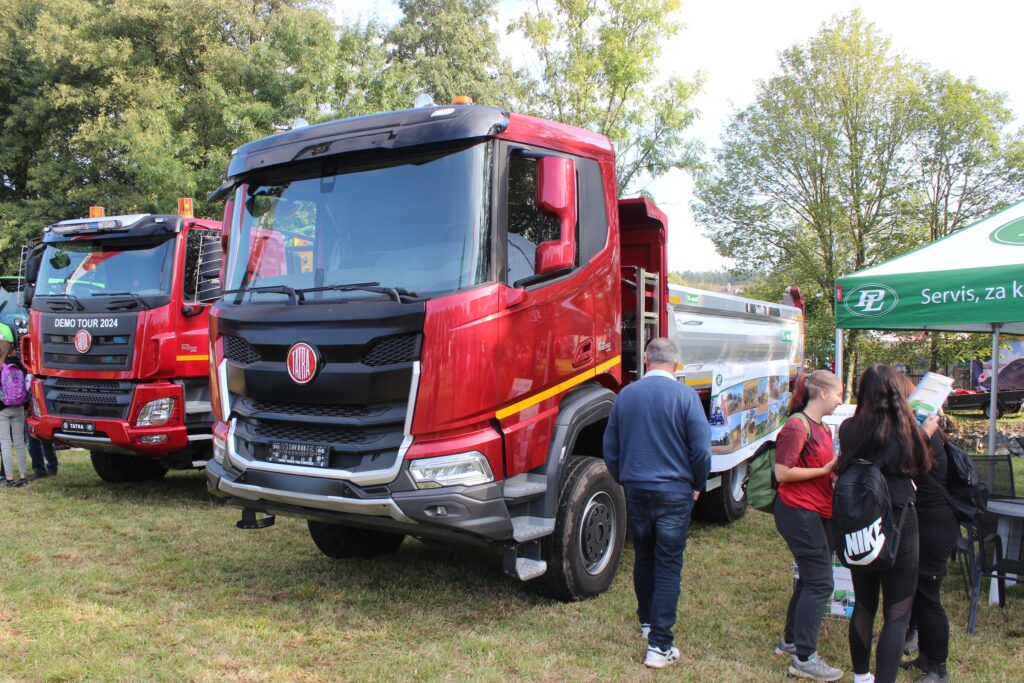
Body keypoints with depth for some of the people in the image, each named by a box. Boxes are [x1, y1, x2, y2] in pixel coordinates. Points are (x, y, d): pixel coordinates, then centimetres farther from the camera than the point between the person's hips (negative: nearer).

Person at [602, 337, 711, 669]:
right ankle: (659, 645, -1)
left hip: (636, 490, 4)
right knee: (668, 566, 1)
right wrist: (697, 485, 4)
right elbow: (701, 449, -12)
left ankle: (647, 622, 38)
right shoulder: (685, 396, -10)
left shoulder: (625, 395, 2)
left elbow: (610, 449, 7)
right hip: (674, 492, -4)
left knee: (643, 558, 20)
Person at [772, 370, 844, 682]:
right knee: (819, 583, -7)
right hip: (799, 512, -10)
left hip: (819, 513, 10)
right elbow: (782, 472, -21)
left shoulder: (823, 428, 15)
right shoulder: (797, 426, -16)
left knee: (810, 579, 17)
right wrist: (826, 470, -19)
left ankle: (790, 641, 32)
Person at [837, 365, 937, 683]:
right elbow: (920, 467, 3)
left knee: (863, 604, 19)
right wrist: (926, 433, 19)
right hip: (898, 526, -4)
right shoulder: (906, 430, -14)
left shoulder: (848, 429, -7)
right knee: (897, 613, 5)